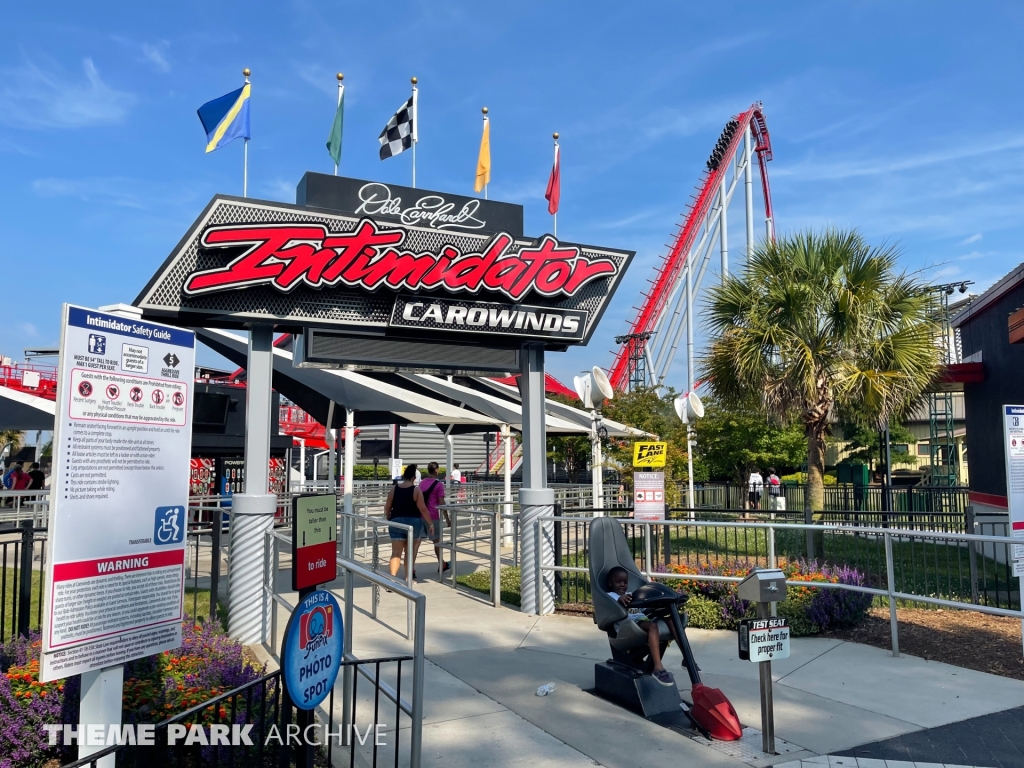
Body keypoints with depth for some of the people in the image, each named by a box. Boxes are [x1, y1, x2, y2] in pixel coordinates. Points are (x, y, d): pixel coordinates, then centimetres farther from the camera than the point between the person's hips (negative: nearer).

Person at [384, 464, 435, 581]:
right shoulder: (416, 490, -7)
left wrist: (388, 519, 22)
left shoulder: (394, 488, 1)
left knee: (396, 552, 0)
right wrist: (431, 524, -1)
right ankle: (408, 576, 25)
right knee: (410, 552, 15)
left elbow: (387, 508, 5)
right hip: (413, 522, -1)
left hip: (397, 522, 1)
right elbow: (423, 509, -9)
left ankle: (392, 577, -18)